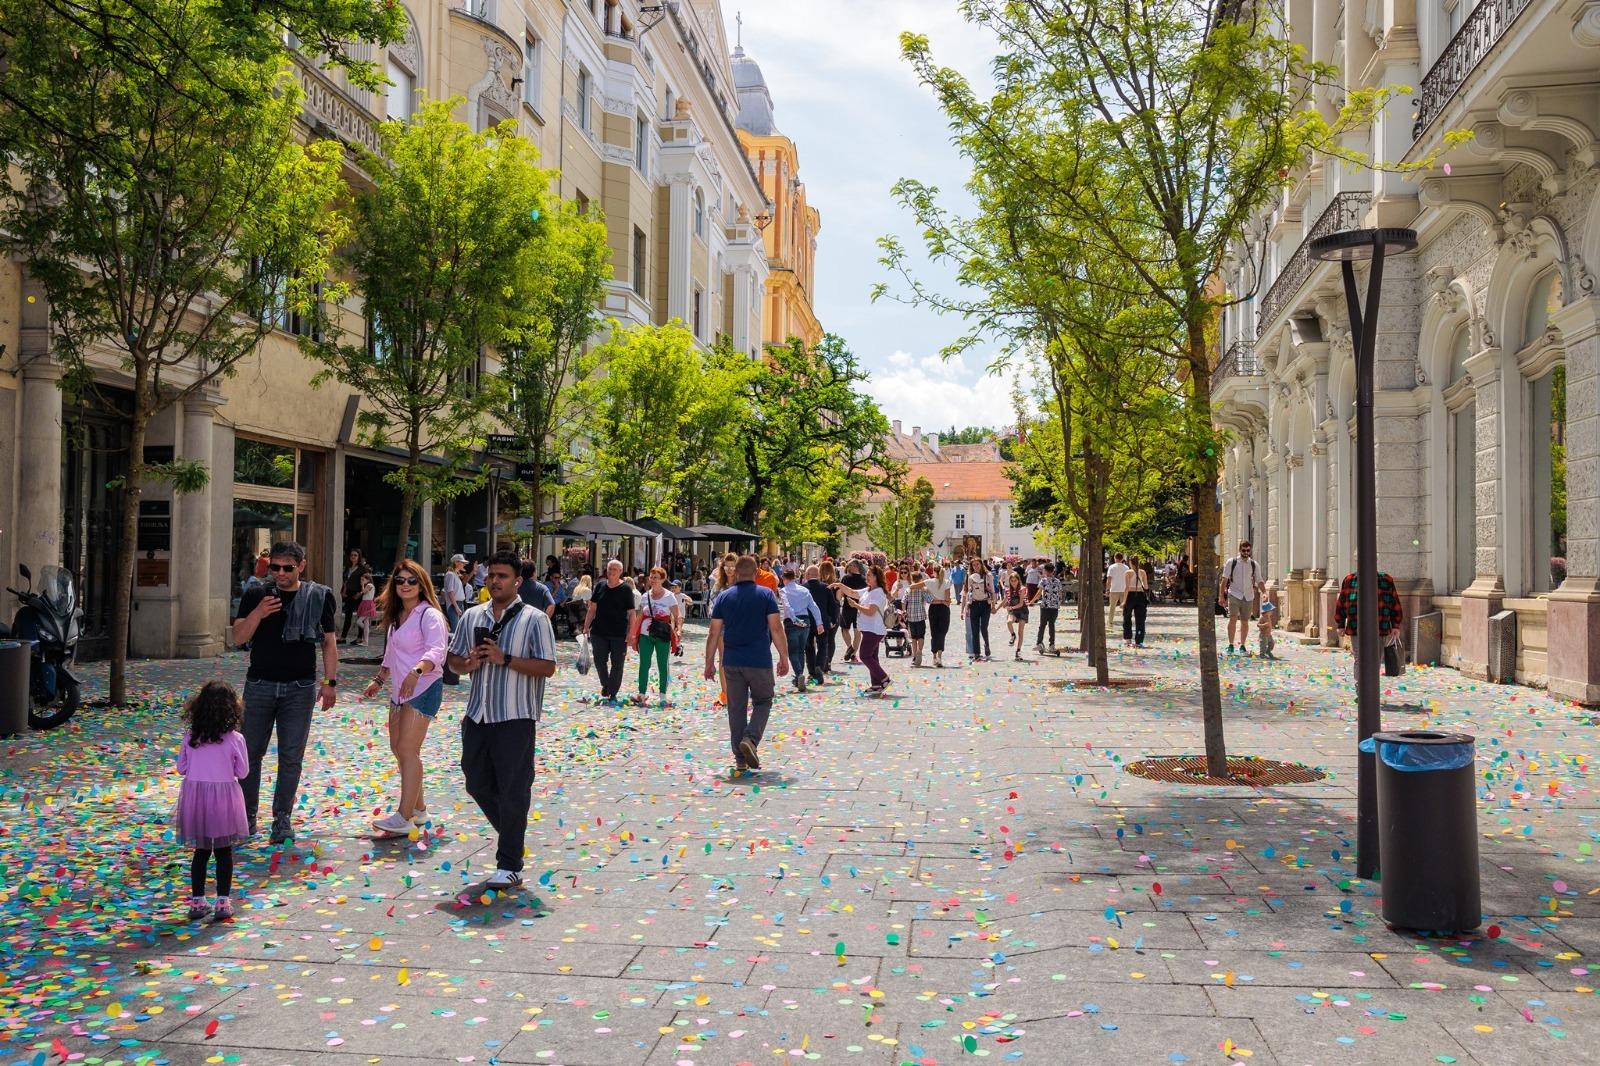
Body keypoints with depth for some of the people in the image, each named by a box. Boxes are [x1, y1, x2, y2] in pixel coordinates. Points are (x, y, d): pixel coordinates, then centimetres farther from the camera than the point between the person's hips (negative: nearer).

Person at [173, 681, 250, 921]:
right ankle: (223, 902, 10)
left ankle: (197, 902, 19)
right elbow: (242, 772, -3)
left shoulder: (190, 736, -4)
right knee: (224, 852, 9)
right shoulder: (235, 739, -12)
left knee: (201, 851, 15)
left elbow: (181, 767, 5)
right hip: (224, 797, -3)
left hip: (195, 796, 3)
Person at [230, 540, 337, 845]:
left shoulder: (319, 597, 2)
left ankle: (283, 816, 13)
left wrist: (330, 681, 0)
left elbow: (329, 640, 5)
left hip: (300, 687, -1)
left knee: (291, 756, 3)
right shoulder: (255, 596, 4)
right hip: (260, 685, 1)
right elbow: (238, 637, 0)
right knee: (251, 752, 7)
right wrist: (258, 614, -18)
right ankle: (247, 814, 19)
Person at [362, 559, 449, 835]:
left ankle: (404, 816, -10)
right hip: (399, 689, 10)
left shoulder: (429, 615, -13)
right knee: (397, 748, 13)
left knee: (408, 750, -13)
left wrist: (416, 671, -45)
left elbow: (436, 650, -30)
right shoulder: (397, 616, 15)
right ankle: (418, 806, 25)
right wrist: (379, 680, 29)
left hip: (423, 688, -10)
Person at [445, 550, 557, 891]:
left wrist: (505, 659, -19)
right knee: (477, 783, 15)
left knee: (513, 792, -2)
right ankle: (511, 835, 38)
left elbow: (547, 667, -11)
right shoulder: (472, 616, 11)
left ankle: (509, 866, 6)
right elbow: (454, 660, 16)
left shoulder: (534, 620, -6)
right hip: (477, 716, 6)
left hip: (515, 719, -6)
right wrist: (467, 664, -7)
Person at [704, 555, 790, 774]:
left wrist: (709, 663, 10)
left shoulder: (724, 597, 5)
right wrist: (784, 657, 0)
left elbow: (714, 634, 3)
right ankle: (751, 738, -12)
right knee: (762, 702, 13)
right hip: (760, 661, -2)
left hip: (732, 662, 2)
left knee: (736, 708, 9)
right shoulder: (766, 595, -2)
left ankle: (741, 760, 11)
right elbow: (776, 629, -7)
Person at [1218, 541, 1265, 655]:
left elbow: (1259, 581, 8)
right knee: (1232, 619, -15)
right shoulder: (1231, 562, 1)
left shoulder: (1255, 565, 8)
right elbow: (1224, 580, 2)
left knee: (1245, 622, 6)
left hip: (1248, 596, 3)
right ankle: (1230, 645, -8)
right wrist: (1221, 596, -1)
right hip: (1234, 594, -3)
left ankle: (1242, 645, 18)